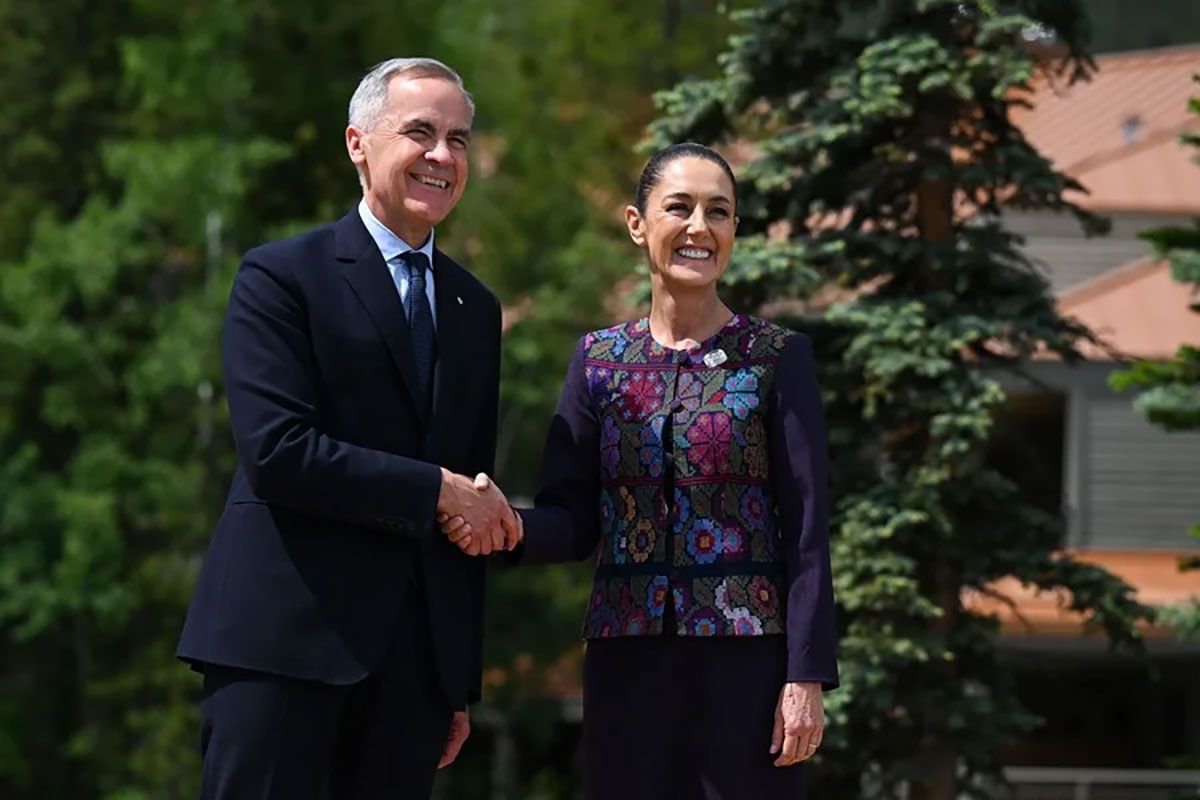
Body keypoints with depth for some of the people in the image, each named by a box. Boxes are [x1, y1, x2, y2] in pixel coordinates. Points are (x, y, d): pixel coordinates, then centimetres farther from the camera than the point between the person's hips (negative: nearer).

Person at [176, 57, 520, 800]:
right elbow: (276, 451, -14)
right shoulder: (282, 277, -1)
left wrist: (463, 683, 15)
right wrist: (436, 491, -12)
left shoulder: (476, 310, 18)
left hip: (418, 651, 5)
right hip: (286, 635, -5)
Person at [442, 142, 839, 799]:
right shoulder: (599, 359, 9)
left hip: (744, 657, -3)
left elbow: (807, 528, -3)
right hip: (627, 655, 3)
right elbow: (572, 520, 5)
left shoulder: (778, 357, 1)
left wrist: (807, 676, -11)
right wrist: (506, 527, -17)